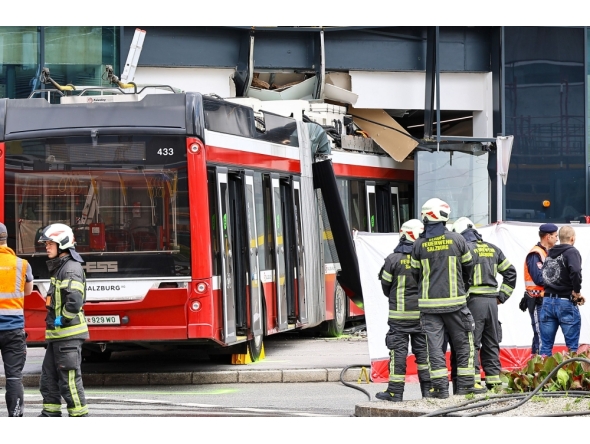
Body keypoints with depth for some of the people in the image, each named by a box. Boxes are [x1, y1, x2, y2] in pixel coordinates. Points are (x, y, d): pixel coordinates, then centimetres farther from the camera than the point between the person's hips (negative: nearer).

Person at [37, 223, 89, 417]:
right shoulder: (58, 267, 17)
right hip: (57, 334, 11)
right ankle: (50, 414, 21)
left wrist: (62, 319, -18)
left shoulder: (71, 269, -15)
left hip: (69, 334, -11)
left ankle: (80, 416, -4)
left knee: (69, 379, -8)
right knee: (49, 376, 14)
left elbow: (75, 301, -29)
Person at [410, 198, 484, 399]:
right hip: (454, 301, -1)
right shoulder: (456, 239, -3)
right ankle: (465, 384, 11)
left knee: (434, 344, 2)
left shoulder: (419, 244, -1)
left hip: (429, 302, 1)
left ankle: (440, 386, -2)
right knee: (462, 342, 10)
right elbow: (468, 267, 10)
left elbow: (415, 273, 8)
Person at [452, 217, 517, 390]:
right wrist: (502, 296, 17)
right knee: (491, 343, 12)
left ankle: (473, 380, -10)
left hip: (474, 301, -6)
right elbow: (510, 272, 18)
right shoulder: (492, 249, 14)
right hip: (492, 301, 6)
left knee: (471, 343, -4)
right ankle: (494, 379, 13)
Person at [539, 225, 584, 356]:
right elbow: (575, 272, -26)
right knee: (572, 346, -1)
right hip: (565, 303, -6)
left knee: (545, 346, 8)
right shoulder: (571, 252, -8)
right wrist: (577, 292, -13)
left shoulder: (550, 254, 15)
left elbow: (542, 276, 16)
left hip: (547, 302, 6)